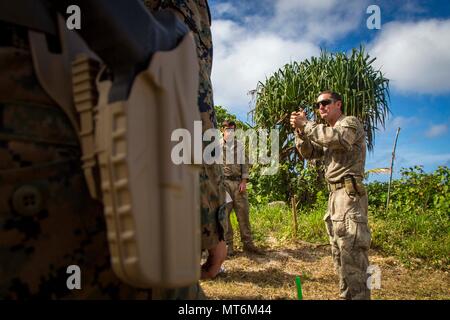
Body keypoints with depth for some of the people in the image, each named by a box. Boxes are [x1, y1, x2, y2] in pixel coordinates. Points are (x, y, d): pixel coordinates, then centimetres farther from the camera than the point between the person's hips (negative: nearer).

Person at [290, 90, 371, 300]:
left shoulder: (350, 123, -1)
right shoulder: (328, 132, 25)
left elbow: (340, 139, -24)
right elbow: (308, 153, 16)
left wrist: (307, 125, -18)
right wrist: (300, 130, 0)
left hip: (349, 194, -9)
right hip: (335, 195, 9)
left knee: (351, 252, -13)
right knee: (339, 252, 14)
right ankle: (347, 295, 24)